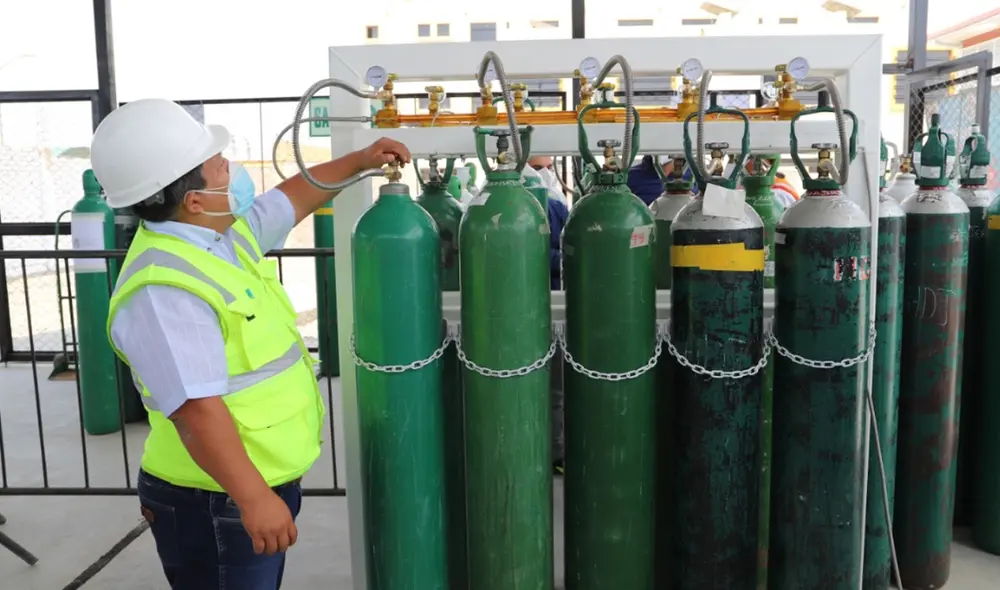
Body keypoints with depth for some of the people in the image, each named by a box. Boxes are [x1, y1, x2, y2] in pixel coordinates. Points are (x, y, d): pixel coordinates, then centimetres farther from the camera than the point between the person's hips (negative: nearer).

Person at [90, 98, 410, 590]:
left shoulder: (223, 232, 4)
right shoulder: (163, 289, -27)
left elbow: (291, 198, 20)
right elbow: (196, 410, -33)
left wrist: (359, 161, 20)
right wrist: (253, 498, -35)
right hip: (216, 503, -10)